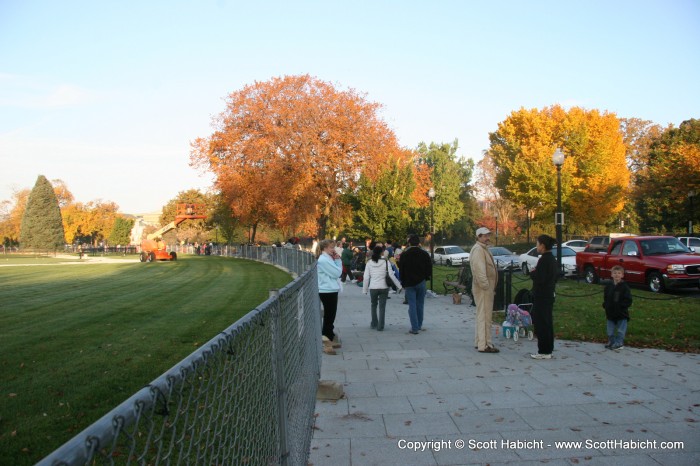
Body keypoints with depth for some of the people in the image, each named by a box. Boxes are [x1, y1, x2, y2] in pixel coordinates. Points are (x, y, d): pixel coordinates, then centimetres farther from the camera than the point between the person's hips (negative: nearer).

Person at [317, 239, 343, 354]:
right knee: (329, 317, -6)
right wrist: (338, 260, -6)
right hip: (327, 291, -10)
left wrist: (337, 260, 3)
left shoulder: (328, 259, 14)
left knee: (330, 316, 18)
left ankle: (330, 339, 29)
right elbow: (337, 273, -18)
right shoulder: (324, 260, -17)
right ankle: (326, 343, -2)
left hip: (331, 290, 10)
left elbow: (338, 272, 14)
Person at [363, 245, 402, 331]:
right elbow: (391, 275, -7)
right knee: (382, 307, 6)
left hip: (373, 288, 2)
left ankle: (374, 324, 22)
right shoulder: (386, 262, -6)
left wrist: (365, 289, 8)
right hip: (383, 287, -2)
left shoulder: (369, 263, -1)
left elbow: (366, 277, -1)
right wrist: (399, 285, 2)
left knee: (373, 305, 20)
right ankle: (380, 326, 4)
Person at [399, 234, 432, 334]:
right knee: (420, 305, 13)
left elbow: (401, 270, 0)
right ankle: (419, 325, 24)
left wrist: (403, 283, 10)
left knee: (412, 306, 0)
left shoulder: (404, 255, -4)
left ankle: (415, 328, -5)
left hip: (409, 283, -1)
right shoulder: (424, 254, -2)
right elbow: (429, 269, 0)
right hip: (421, 283, 2)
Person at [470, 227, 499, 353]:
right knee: (484, 316, -9)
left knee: (483, 315, 17)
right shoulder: (478, 249, -15)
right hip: (483, 289, -11)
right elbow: (479, 269, -24)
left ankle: (479, 342, 26)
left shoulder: (484, 249, 20)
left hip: (487, 288, 11)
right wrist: (486, 286, -26)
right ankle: (484, 345, -6)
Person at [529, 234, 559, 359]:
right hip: (549, 295, 10)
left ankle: (544, 351, 2)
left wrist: (532, 273, -6)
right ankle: (548, 350, 22)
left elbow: (539, 279, -25)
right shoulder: (552, 259, 11)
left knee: (541, 324, -3)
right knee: (547, 324, 15)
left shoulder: (544, 260, -19)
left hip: (541, 297, -10)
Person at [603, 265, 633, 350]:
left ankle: (619, 343, 16)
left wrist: (620, 305, -21)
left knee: (621, 330, 5)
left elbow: (628, 301, -12)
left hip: (621, 314, -5)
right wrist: (605, 305, -2)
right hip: (610, 313, 5)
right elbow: (605, 298, 13)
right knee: (610, 330, 14)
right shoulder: (608, 286, 3)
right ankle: (611, 342, 28)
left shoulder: (625, 287, -11)